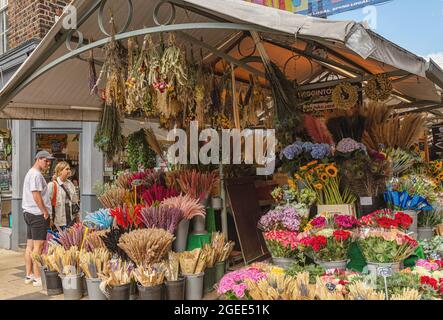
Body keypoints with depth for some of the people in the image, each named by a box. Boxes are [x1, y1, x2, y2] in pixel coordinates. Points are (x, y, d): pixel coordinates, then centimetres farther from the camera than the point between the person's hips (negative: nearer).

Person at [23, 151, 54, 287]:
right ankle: (37, 278, -4)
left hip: (29, 213, 11)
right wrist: (45, 212, -15)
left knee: (30, 245, 13)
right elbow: (36, 195, -21)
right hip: (38, 214, -11)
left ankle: (29, 275, 19)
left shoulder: (30, 173, 19)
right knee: (38, 246, -7)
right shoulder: (36, 175, -14)